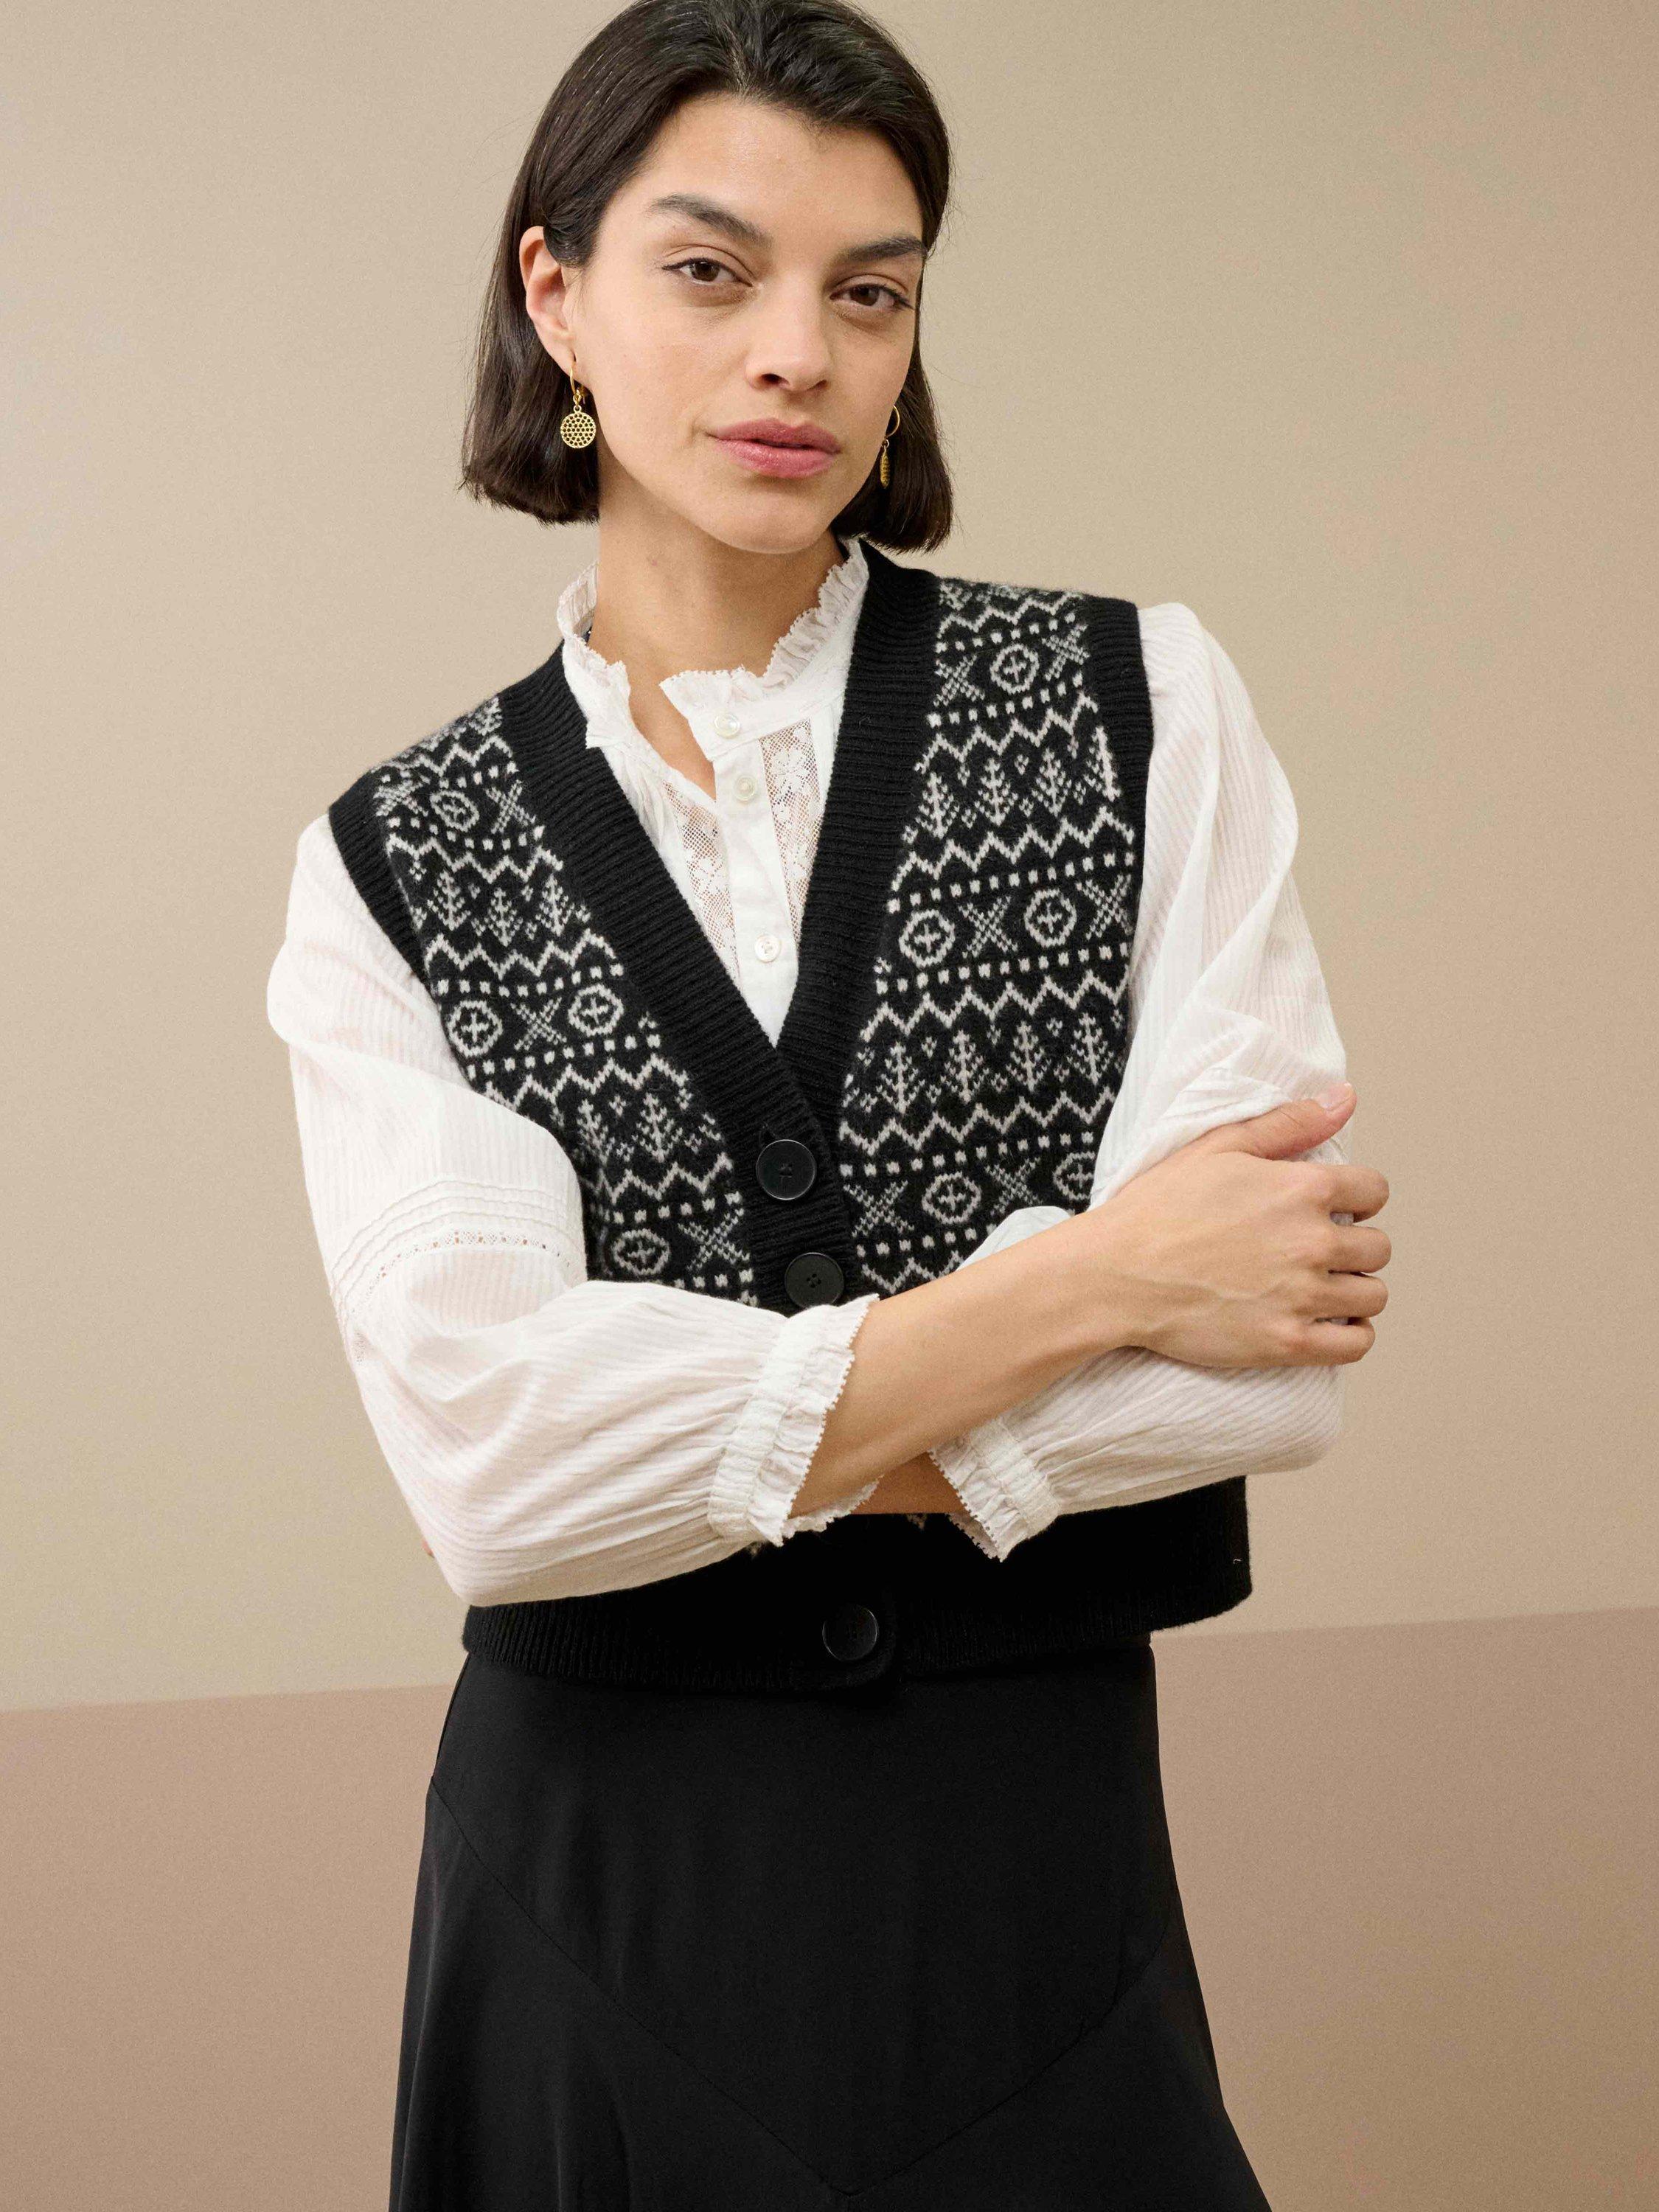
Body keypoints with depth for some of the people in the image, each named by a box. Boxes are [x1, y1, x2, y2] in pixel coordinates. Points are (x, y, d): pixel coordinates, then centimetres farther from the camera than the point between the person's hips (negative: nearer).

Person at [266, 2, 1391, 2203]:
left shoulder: (1142, 707, -2)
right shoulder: (394, 864, -2)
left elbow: (1276, 1349, -12)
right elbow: (486, 1462, -14)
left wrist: (695, 1426, -13)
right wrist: (1082, 1281, -15)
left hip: (1034, 1857, 0)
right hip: (601, 1875, 0)